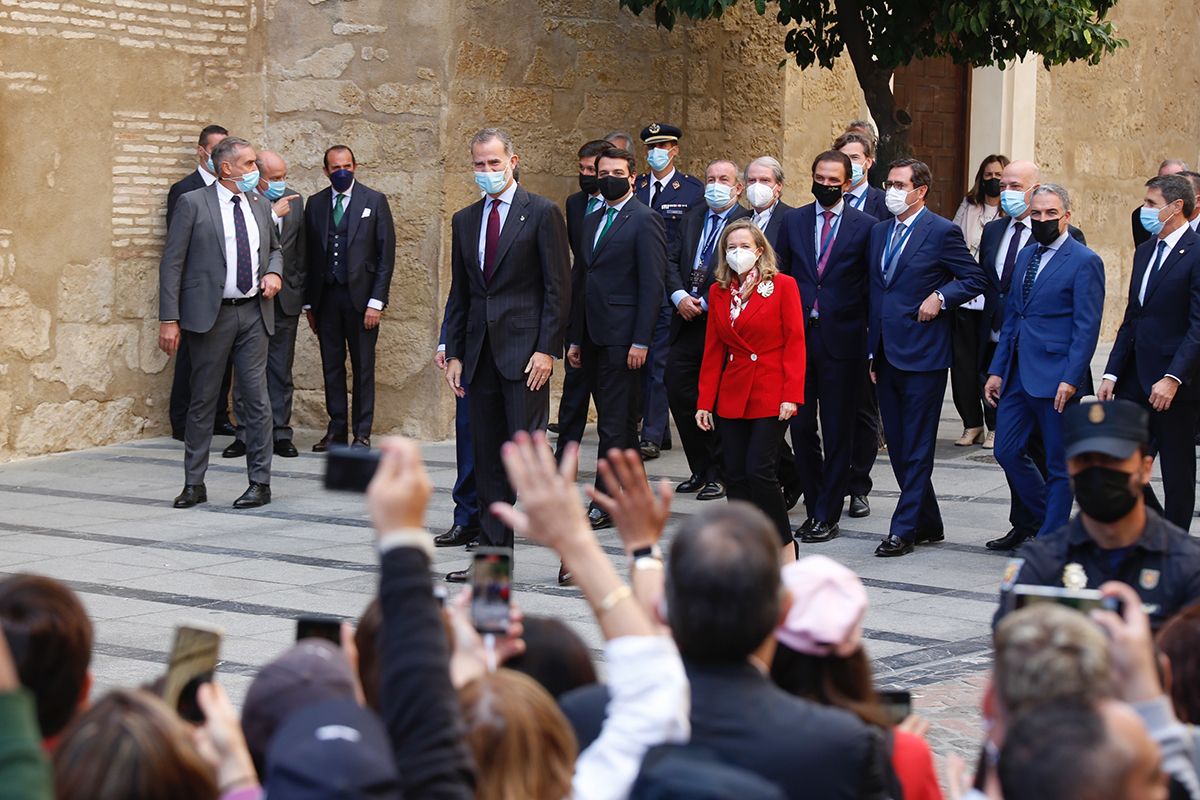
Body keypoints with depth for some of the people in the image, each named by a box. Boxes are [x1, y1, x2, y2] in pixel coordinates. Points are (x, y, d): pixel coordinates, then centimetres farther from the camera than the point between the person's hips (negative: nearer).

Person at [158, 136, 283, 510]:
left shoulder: (259, 204, 11)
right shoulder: (193, 203, -4)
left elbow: (274, 248, 27)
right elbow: (172, 264, -6)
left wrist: (274, 272, 3)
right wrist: (169, 319, -11)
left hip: (253, 313, 4)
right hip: (211, 315, -4)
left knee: (257, 398, 1)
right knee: (202, 402, 4)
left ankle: (260, 483, 9)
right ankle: (194, 484, 14)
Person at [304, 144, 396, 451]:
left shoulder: (374, 201, 0)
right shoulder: (315, 204, 9)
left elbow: (386, 254, -3)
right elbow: (309, 255, 11)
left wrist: (376, 301, -9)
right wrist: (309, 302, 7)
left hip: (360, 296, -3)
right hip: (326, 296, 3)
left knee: (363, 368, 2)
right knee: (331, 367, 7)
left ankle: (362, 434, 9)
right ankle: (336, 430, 15)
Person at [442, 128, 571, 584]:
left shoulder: (542, 214, -2)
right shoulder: (465, 220, 15)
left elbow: (559, 287, -6)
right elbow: (459, 293, 17)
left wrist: (547, 349, -13)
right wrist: (454, 353, 10)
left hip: (525, 352, -6)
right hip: (480, 351, 6)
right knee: (487, 457, 8)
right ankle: (494, 552, 13)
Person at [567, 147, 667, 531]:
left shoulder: (644, 220, -7)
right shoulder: (591, 221, 18)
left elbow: (652, 284, -12)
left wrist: (640, 341, -17)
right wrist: (575, 338, 16)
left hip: (623, 338, -8)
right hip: (594, 338, 8)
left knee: (614, 425, -7)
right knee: (618, 424, 13)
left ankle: (605, 506, -5)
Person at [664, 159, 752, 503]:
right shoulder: (692, 219, 16)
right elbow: (672, 261, 12)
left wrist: (706, 303, -14)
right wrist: (680, 296, -6)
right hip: (687, 322, 6)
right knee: (678, 391, 4)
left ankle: (719, 474, 11)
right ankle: (700, 470, 17)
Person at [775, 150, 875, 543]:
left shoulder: (865, 226, 0)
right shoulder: (793, 222, 9)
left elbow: (872, 289, 1)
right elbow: (781, 276, 12)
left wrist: (872, 343, -2)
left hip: (842, 338, -3)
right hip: (798, 337, 3)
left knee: (837, 431, 3)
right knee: (801, 426, 6)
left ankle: (827, 516, 9)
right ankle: (815, 506, 19)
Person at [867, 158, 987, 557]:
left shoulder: (942, 232, -7)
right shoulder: (879, 231, 14)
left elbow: (975, 280, -2)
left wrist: (940, 296, -17)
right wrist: (871, 351, 14)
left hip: (922, 356, -7)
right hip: (886, 355, 7)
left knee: (916, 449, -2)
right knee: (898, 446, 11)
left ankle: (903, 530, 1)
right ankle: (928, 524, 22)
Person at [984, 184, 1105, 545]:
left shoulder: (1084, 261, -8)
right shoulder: (1025, 257, 15)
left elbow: (1087, 326, -12)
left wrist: (1071, 380, -19)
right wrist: (997, 370, 13)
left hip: (1055, 376, -8)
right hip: (1018, 375, 8)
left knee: (1059, 464, 1)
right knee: (1007, 451, 9)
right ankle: (1049, 518, 26)